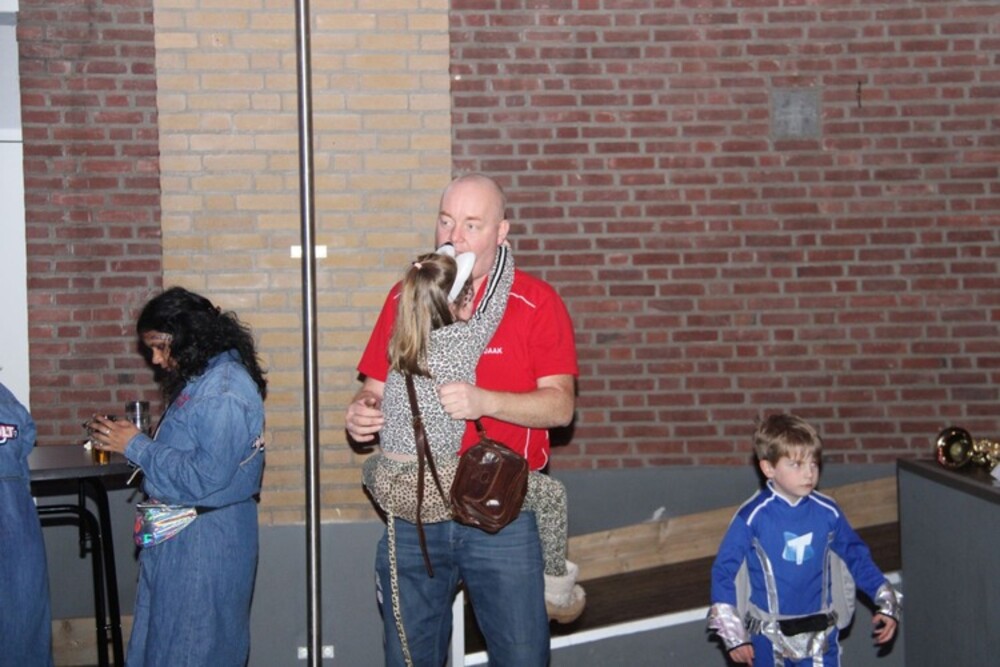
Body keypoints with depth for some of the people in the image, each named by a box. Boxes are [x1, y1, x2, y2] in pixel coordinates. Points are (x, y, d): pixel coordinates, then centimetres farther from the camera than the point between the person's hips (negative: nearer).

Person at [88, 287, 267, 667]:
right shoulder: (200, 379, 12)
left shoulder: (225, 391, -20)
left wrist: (135, 446, -17)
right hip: (178, 536, 10)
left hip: (205, 542, -10)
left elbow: (204, 477, -25)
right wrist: (127, 440, 5)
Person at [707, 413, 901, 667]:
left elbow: (856, 557, 9)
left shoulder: (827, 512, -5)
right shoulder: (752, 517, -14)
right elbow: (724, 571, -9)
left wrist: (886, 603, 5)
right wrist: (733, 635, -11)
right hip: (770, 636, -2)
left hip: (820, 634, 2)